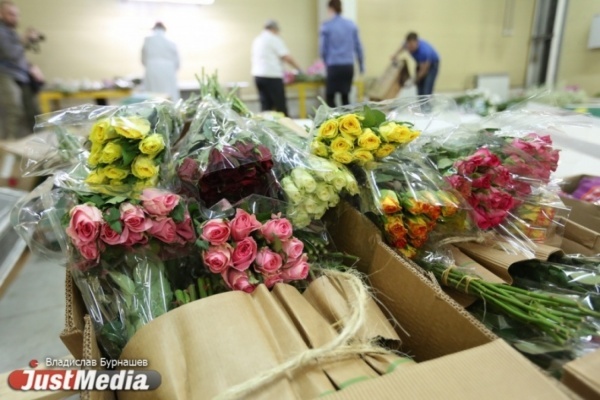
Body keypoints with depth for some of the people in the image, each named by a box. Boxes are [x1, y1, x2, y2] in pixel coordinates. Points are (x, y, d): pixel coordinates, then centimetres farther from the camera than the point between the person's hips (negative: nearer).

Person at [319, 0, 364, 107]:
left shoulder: (326, 26, -2)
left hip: (334, 66, -4)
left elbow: (323, 49, -1)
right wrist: (361, 65, 18)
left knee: (330, 97, 4)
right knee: (345, 96, 14)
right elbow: (358, 47, 9)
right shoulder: (351, 24, 8)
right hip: (349, 66, 4)